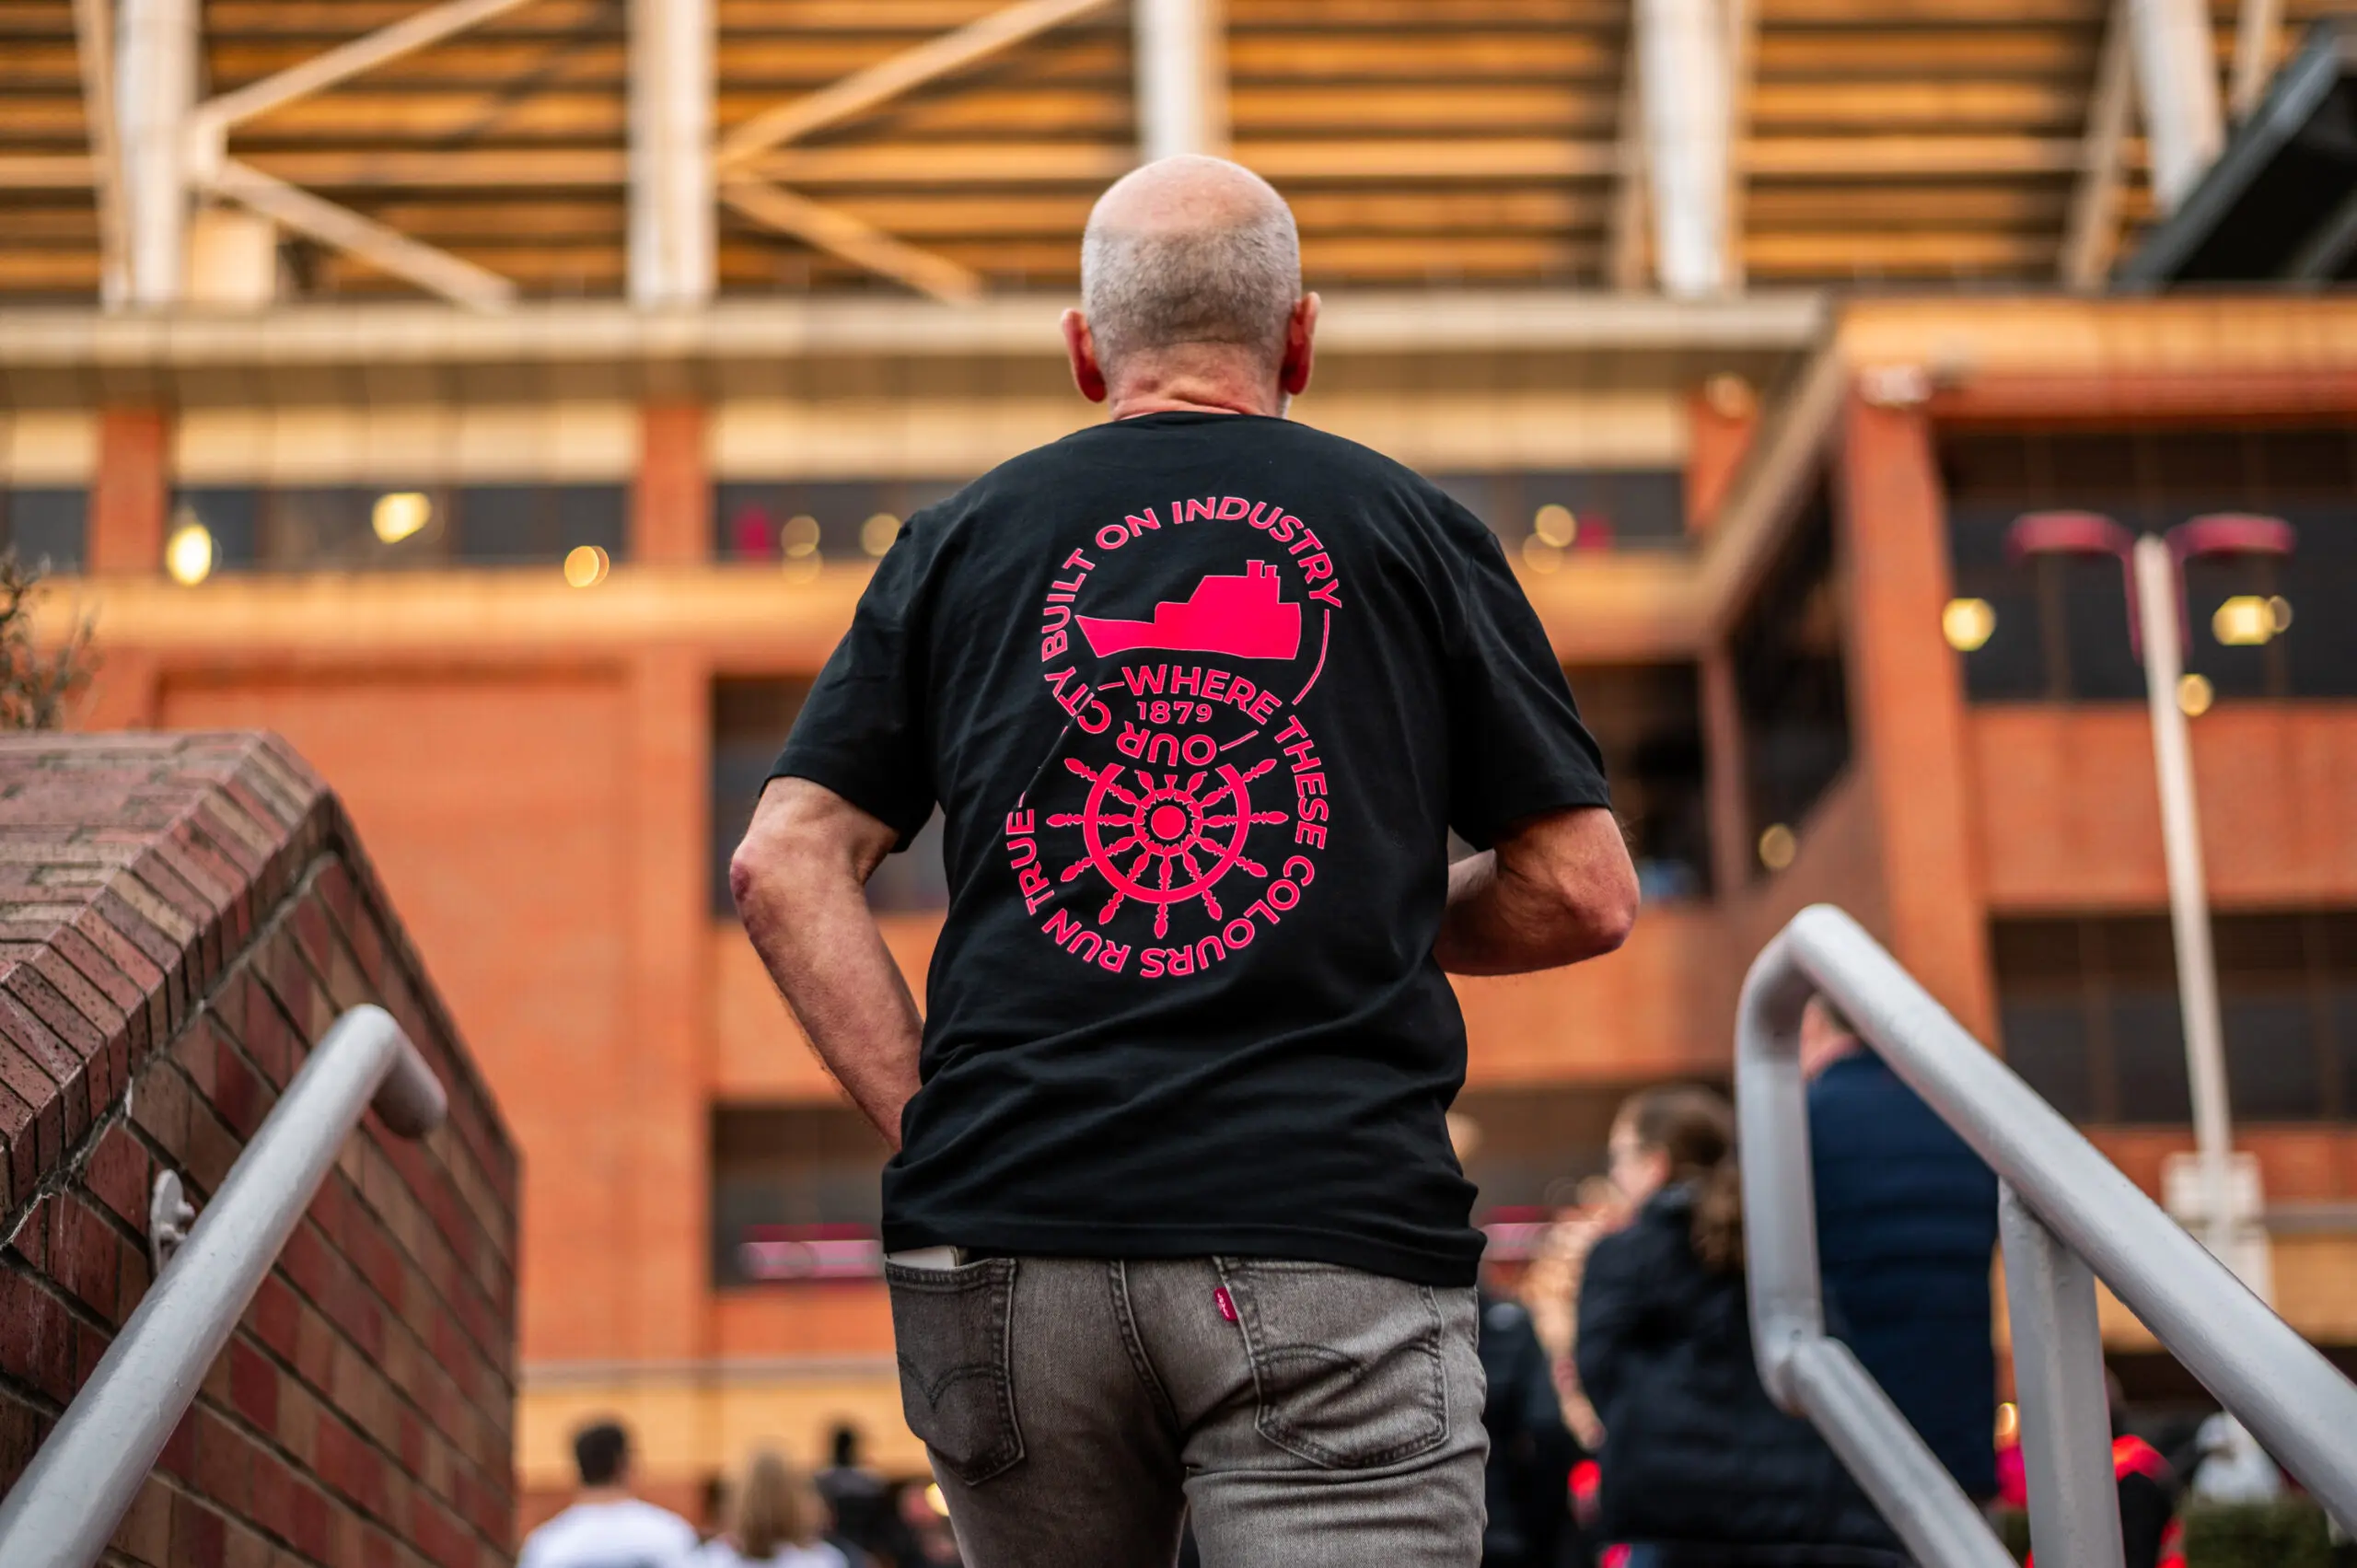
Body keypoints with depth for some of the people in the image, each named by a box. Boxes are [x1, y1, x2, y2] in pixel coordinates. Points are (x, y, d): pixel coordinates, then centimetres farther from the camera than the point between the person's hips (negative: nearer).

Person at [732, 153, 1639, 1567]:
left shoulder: (964, 539, 15)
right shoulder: (1414, 530, 11)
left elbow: (785, 865, 7)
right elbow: (1585, 893, 9)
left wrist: (929, 1125, 5)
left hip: (1006, 1239, 3)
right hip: (1334, 1235, -2)